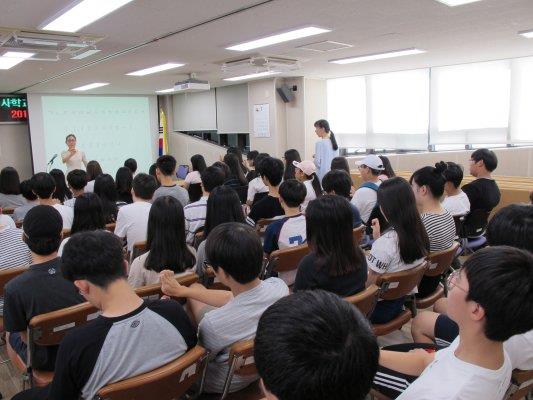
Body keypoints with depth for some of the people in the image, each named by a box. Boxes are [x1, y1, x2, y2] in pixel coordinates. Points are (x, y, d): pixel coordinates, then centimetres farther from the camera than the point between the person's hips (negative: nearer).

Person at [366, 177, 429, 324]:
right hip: (401, 300, 8)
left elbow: (370, 283, -21)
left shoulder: (386, 241, -31)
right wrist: (378, 238, 6)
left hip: (380, 308, -8)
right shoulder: (420, 233, -7)